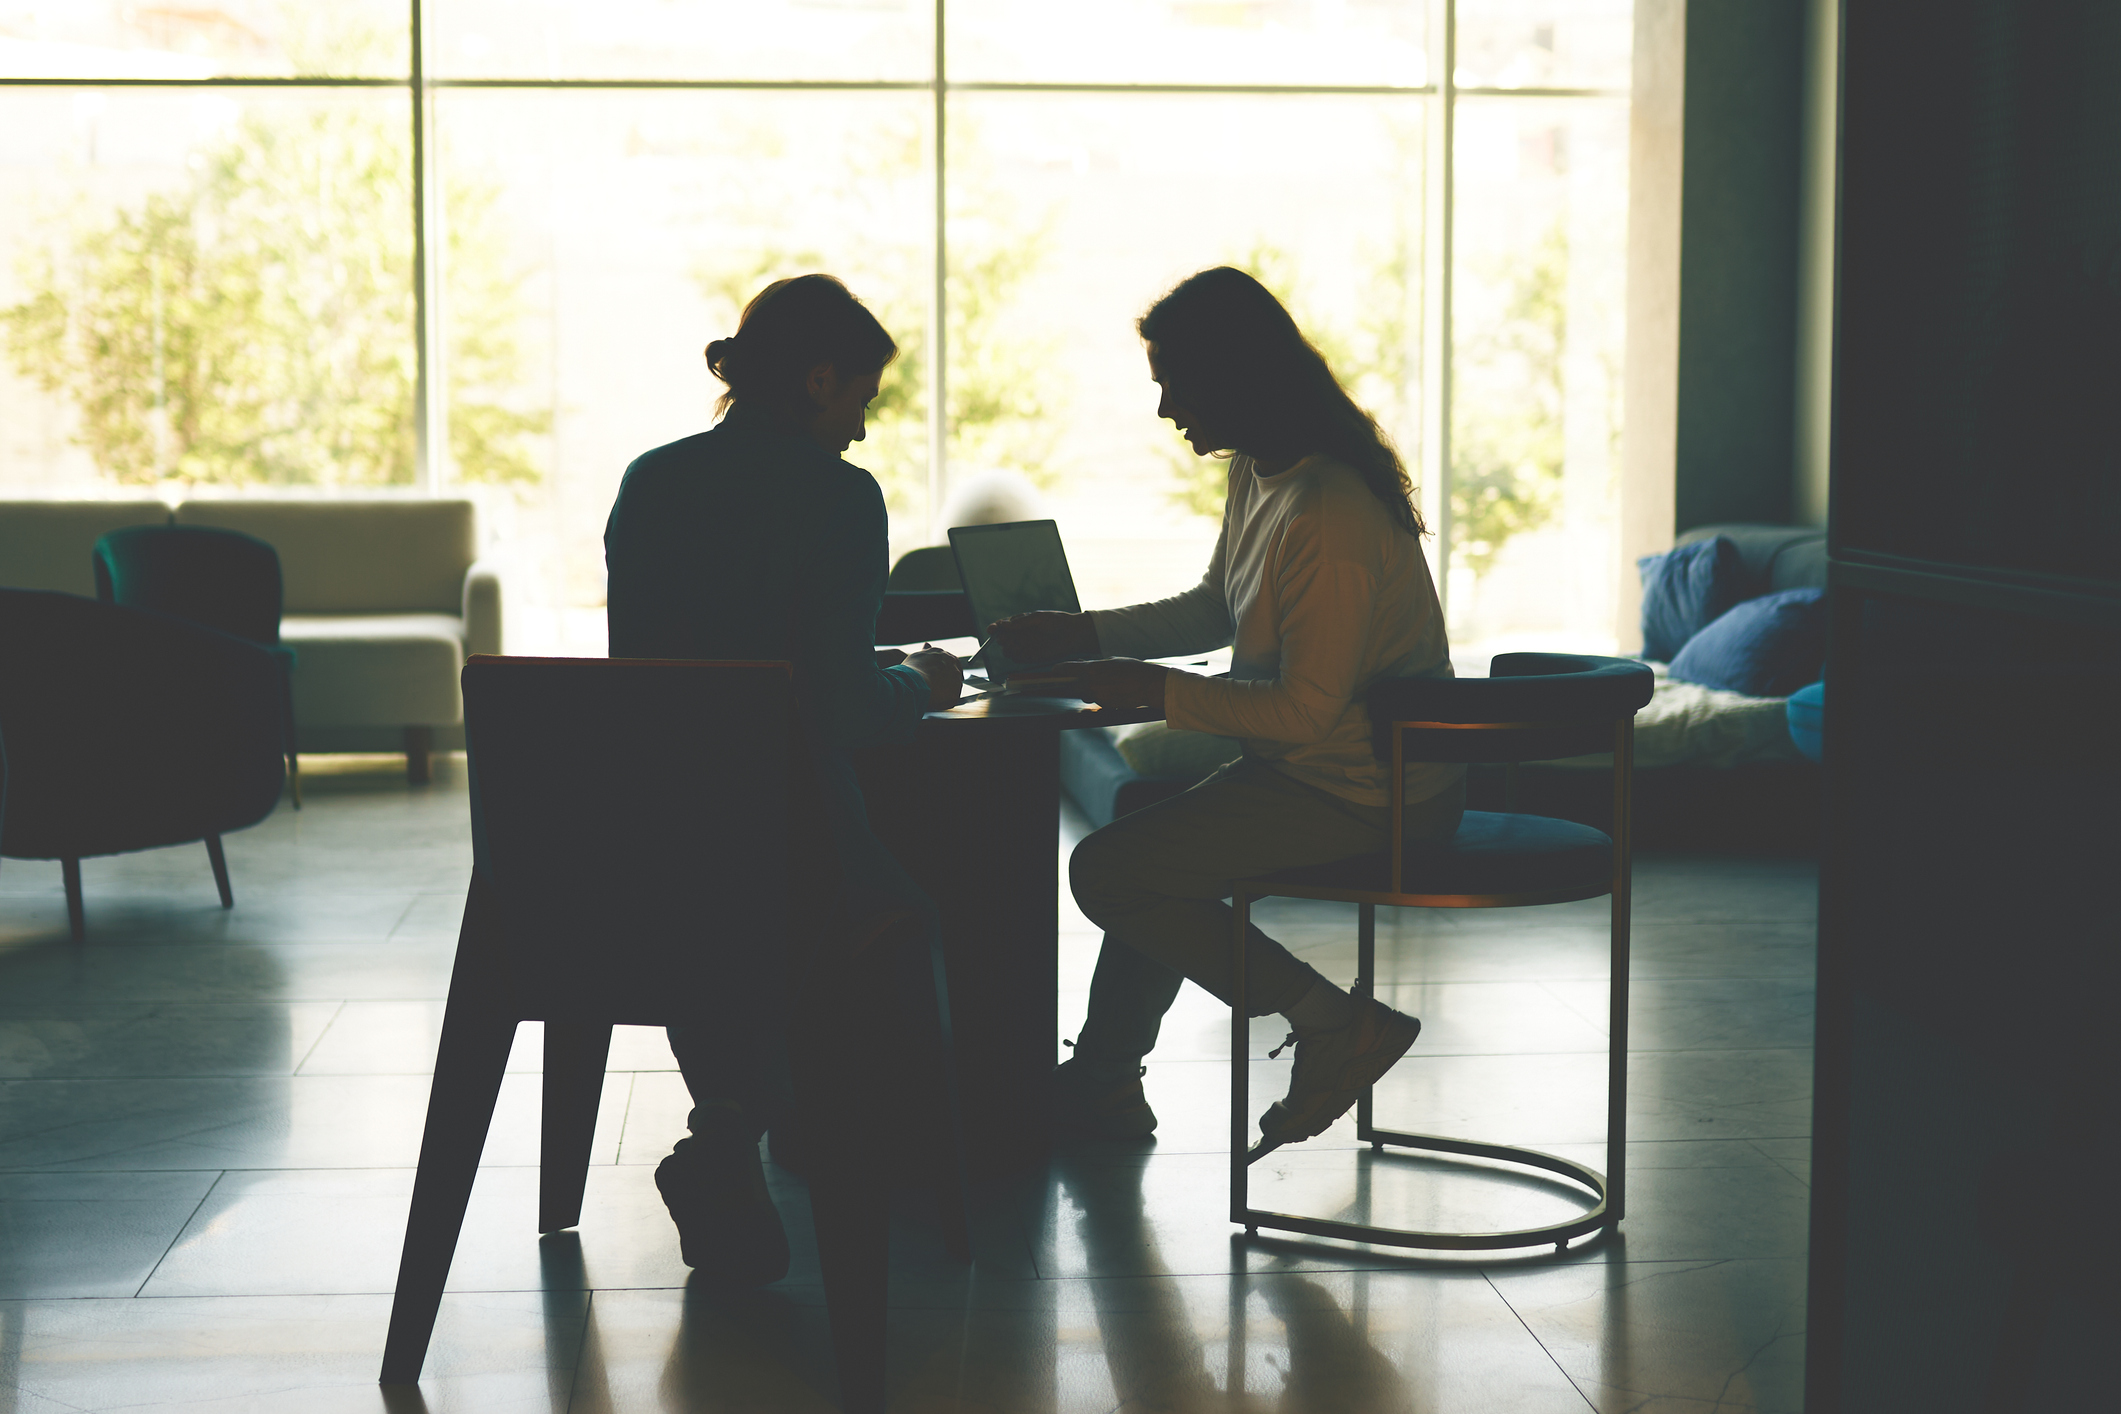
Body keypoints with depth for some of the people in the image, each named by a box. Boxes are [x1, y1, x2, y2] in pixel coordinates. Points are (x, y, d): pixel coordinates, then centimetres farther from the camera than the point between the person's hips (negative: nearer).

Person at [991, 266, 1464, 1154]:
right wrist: (1080, 635, 11)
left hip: (1367, 797, -10)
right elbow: (1214, 612, 18)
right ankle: (1101, 1082, 33)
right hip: (1322, 762, 11)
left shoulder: (1328, 520, -27)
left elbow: (1303, 712, -26)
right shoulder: (1259, 472, 5)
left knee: (1107, 872, -9)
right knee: (1150, 832, 26)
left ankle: (1337, 1027, -4)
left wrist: (1155, 691, -19)